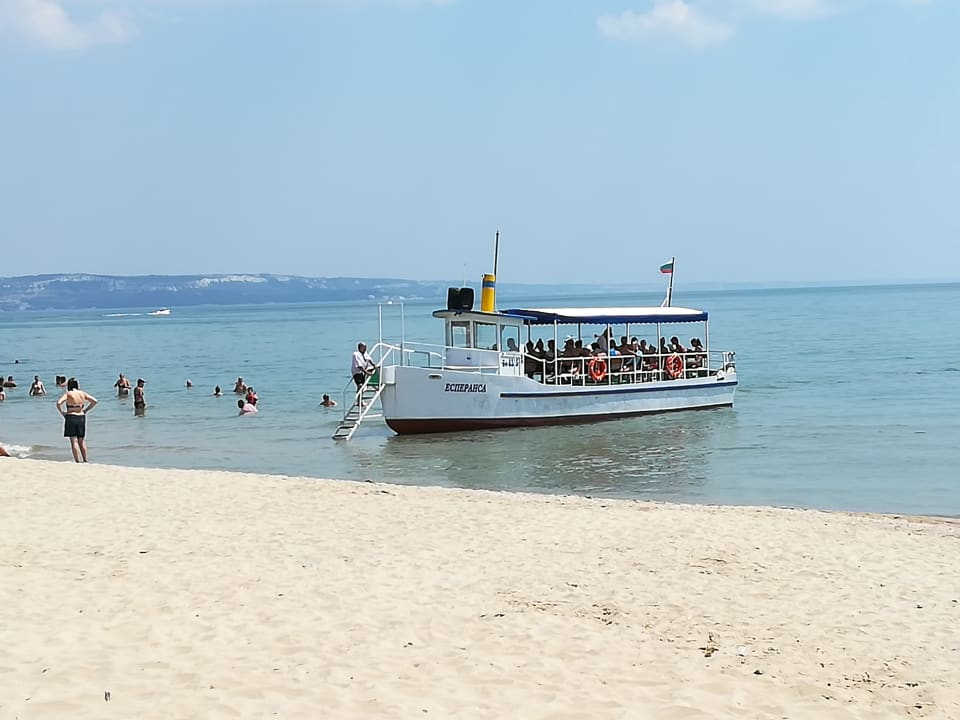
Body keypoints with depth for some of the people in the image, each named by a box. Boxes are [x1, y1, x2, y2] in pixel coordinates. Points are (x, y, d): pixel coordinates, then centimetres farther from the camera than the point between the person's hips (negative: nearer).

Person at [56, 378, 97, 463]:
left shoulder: (68, 394, -6)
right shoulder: (82, 394, 5)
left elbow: (58, 403, -19)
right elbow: (94, 401, 6)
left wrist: (62, 412, -5)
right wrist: (86, 410, 9)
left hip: (71, 417, -4)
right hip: (81, 417, 4)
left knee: (74, 441, -2)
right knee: (82, 441, 13)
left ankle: (77, 461, -8)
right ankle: (85, 460, 14)